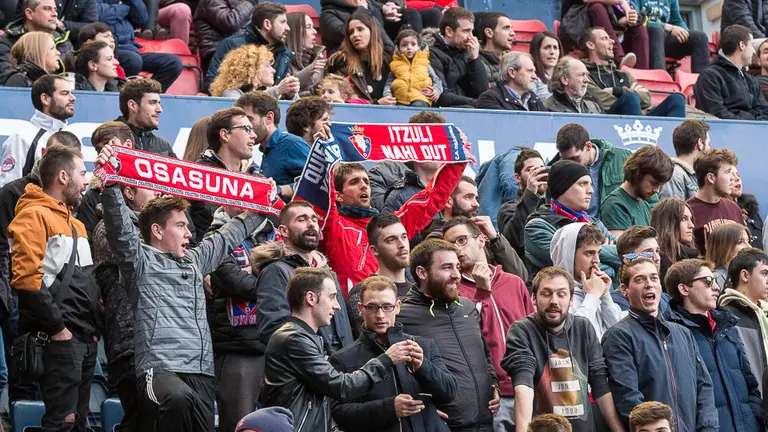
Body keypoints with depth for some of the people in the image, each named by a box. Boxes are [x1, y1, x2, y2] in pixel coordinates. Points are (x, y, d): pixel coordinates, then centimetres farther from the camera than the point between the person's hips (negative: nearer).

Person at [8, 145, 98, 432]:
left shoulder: (75, 224, 22)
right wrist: (57, 327, -17)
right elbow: (26, 277, -19)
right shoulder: (33, 216, -8)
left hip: (86, 340, 9)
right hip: (59, 340, -9)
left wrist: (95, 325, 13)